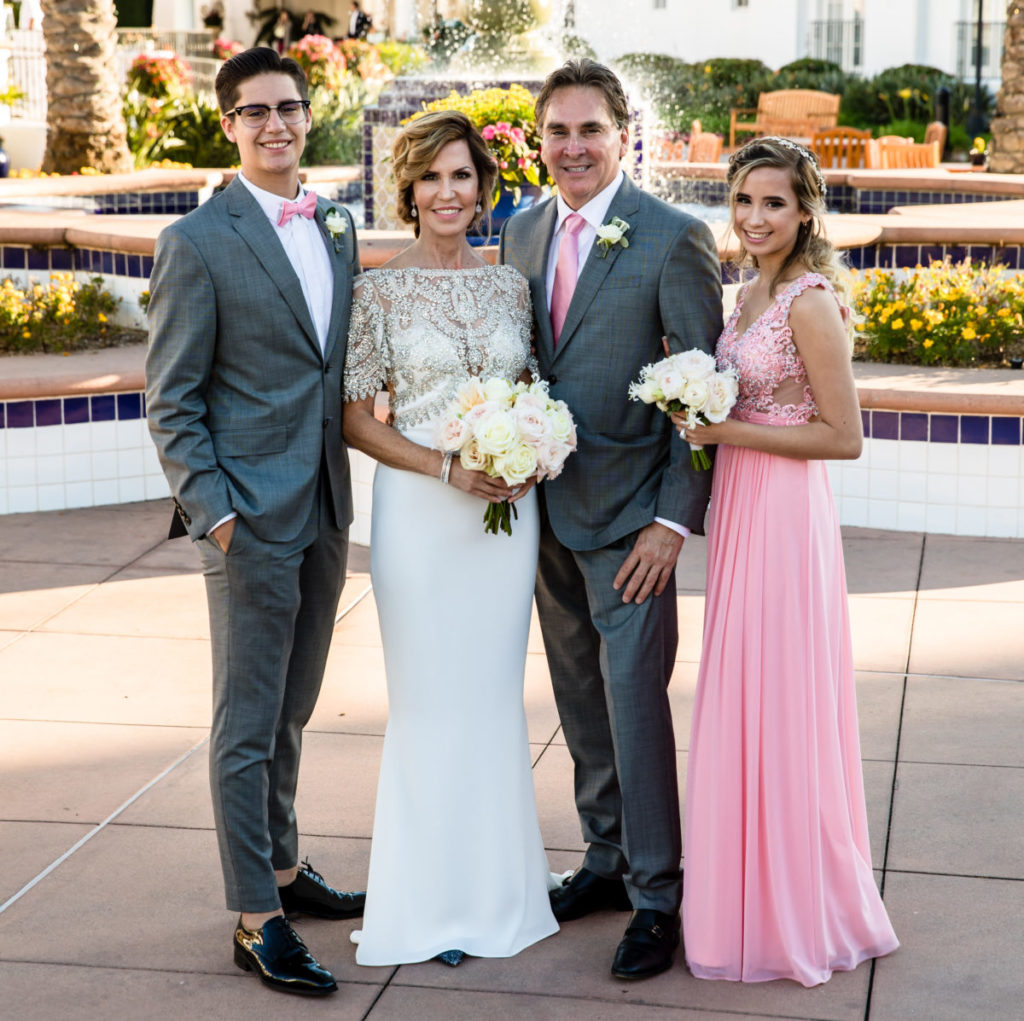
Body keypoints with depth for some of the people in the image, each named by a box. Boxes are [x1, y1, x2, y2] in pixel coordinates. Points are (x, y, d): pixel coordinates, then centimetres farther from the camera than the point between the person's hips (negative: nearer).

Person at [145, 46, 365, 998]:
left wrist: (345, 496, 8)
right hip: (250, 521, -6)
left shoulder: (337, 233, 10)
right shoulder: (198, 243, -9)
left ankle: (282, 866, 34)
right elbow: (171, 402, -9)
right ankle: (256, 920, 9)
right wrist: (213, 512, -15)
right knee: (247, 727, 1)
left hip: (324, 516, 6)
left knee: (290, 713, 19)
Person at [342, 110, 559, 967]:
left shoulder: (511, 285, 7)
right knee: (429, 698, 3)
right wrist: (446, 468, -15)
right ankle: (434, 898, 15)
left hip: (507, 509, 3)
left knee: (496, 693, 11)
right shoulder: (382, 290, -4)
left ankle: (497, 880, 24)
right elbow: (356, 418, -5)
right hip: (420, 510, -3)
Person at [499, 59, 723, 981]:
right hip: (544, 505, 6)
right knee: (580, 697, 15)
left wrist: (676, 518, -15)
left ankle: (657, 896, 7)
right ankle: (608, 858, 30)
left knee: (634, 697, -4)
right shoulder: (523, 232, 8)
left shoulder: (673, 238, -11)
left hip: (628, 509, -6)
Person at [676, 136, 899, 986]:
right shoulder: (751, 297, 11)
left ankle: (792, 914, 13)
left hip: (784, 515, -9)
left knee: (774, 707, -1)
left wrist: (726, 433, -18)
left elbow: (844, 436, -18)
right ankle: (759, 897, 28)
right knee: (745, 705, 15)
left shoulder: (809, 302, -16)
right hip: (740, 507, 9)